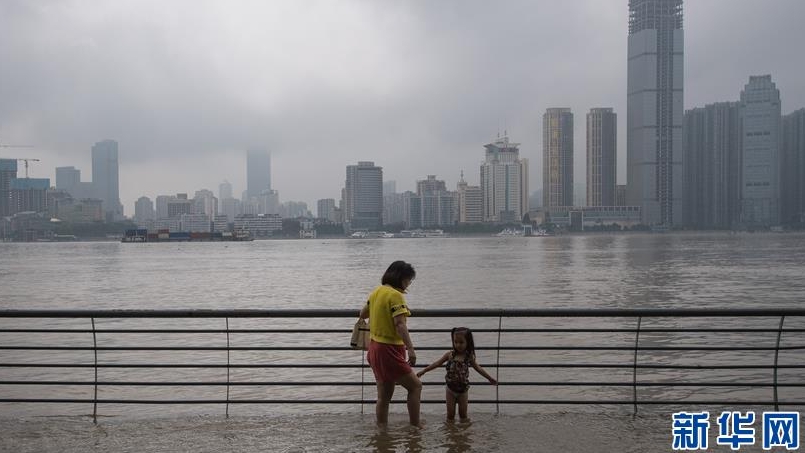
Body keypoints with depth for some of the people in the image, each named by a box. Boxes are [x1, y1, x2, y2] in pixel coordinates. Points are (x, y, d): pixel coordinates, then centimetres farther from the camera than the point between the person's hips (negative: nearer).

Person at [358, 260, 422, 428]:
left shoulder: (376, 291, 10)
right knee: (415, 385, 2)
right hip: (389, 350, -9)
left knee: (384, 395, 13)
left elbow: (362, 314, 22)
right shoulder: (396, 295, -16)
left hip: (375, 347, 9)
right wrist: (410, 348, -28)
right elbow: (400, 324, -24)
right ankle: (415, 425, 2)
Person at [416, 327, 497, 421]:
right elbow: (437, 364, -7)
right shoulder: (450, 354, -11)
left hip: (463, 390, 0)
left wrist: (490, 378, 12)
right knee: (450, 414, 5)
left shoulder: (469, 357, -9)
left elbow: (478, 368, 6)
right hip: (450, 389, 0)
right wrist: (423, 371, -9)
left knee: (463, 414, 10)